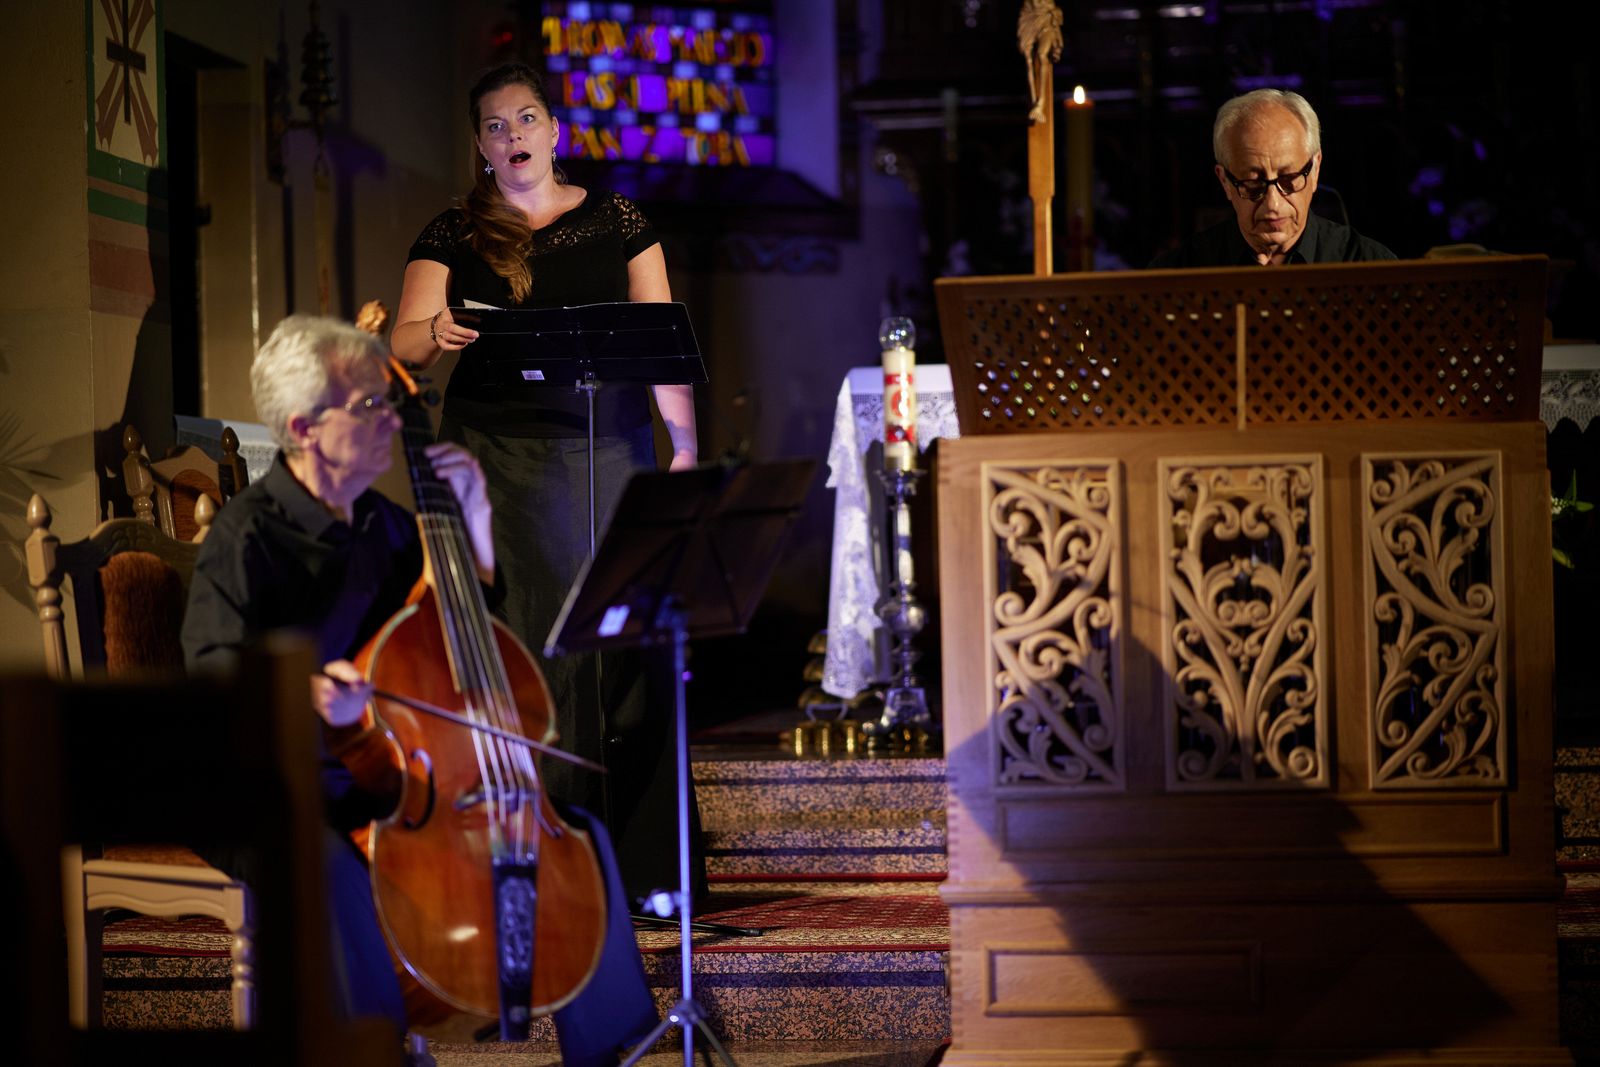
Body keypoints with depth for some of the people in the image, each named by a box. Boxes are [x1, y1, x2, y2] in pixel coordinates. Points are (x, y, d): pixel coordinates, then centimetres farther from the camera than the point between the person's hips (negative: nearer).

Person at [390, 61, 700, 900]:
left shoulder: (614, 220, 10)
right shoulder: (451, 236, 8)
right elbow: (403, 343, -1)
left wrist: (684, 440, -4)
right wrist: (437, 334, -24)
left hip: (606, 451, 1)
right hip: (496, 454, 0)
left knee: (620, 641, -4)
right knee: (517, 646, -6)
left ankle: (640, 863, 1)